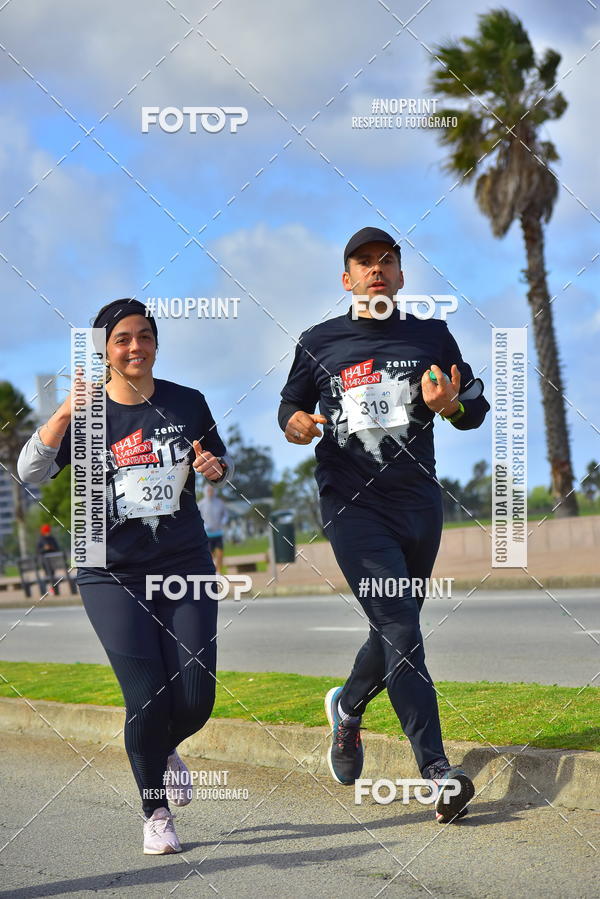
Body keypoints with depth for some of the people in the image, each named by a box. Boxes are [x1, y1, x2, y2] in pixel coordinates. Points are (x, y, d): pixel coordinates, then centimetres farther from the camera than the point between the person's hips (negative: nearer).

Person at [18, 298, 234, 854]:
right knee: (148, 698, -8)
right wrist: (66, 412, -32)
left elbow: (223, 465, 17)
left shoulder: (187, 403, 3)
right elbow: (31, 472, -17)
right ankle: (156, 815, 13)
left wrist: (215, 467, -8)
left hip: (185, 566, 2)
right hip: (112, 574, -2)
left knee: (195, 698, -3)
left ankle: (165, 749, 34)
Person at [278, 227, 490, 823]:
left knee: (396, 627, 13)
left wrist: (450, 405, -13)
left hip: (419, 501, 3)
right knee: (399, 630, -15)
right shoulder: (319, 343, 5)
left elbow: (477, 408, 10)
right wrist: (294, 424, -8)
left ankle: (348, 707, 44)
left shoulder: (432, 336, 9)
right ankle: (436, 771, -16)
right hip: (351, 503, -3)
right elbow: (290, 405, 16)